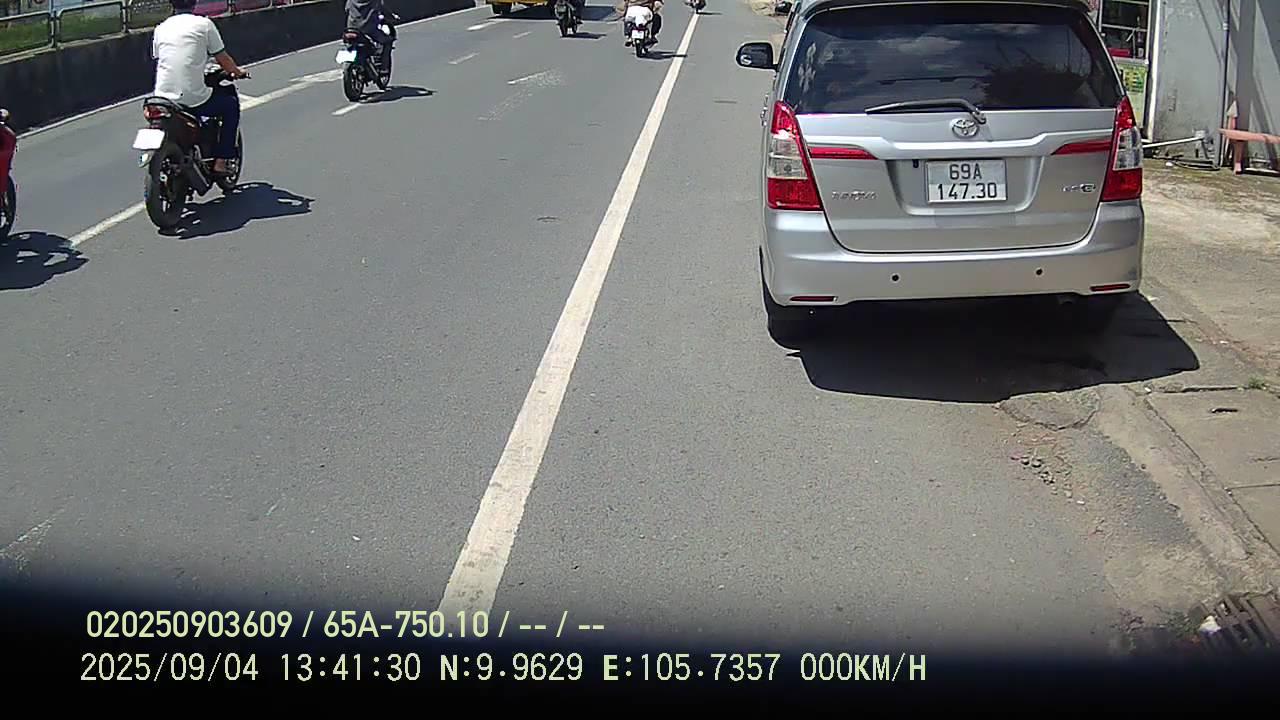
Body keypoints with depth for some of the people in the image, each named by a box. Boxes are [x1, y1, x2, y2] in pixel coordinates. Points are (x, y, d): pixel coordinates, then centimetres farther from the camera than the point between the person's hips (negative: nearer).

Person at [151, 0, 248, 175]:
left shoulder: (160, 28, 11)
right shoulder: (204, 24, -1)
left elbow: (158, 60, 20)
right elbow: (222, 59, 4)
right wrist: (238, 72, 25)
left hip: (162, 99, 5)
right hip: (194, 100, -5)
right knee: (231, 104, 21)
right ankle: (220, 161, 13)